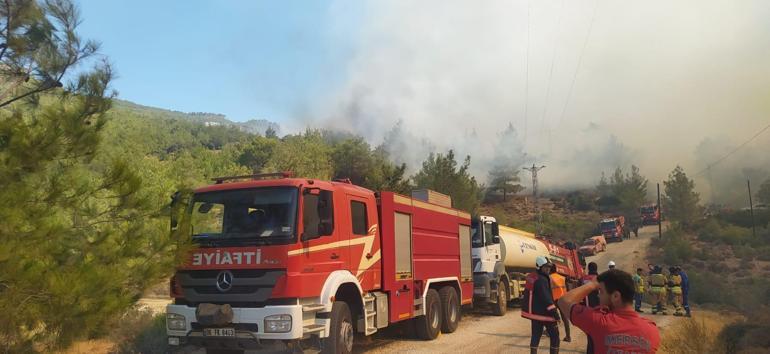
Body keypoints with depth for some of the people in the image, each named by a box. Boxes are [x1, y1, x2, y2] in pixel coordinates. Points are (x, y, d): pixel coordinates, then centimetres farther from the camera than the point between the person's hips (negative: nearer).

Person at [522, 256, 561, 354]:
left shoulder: (531, 277, 11)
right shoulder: (542, 280, -20)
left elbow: (528, 294, 20)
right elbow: (546, 298, -26)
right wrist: (554, 311, -26)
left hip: (534, 311, 9)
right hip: (544, 312, -9)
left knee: (536, 335, 13)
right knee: (554, 335, 0)